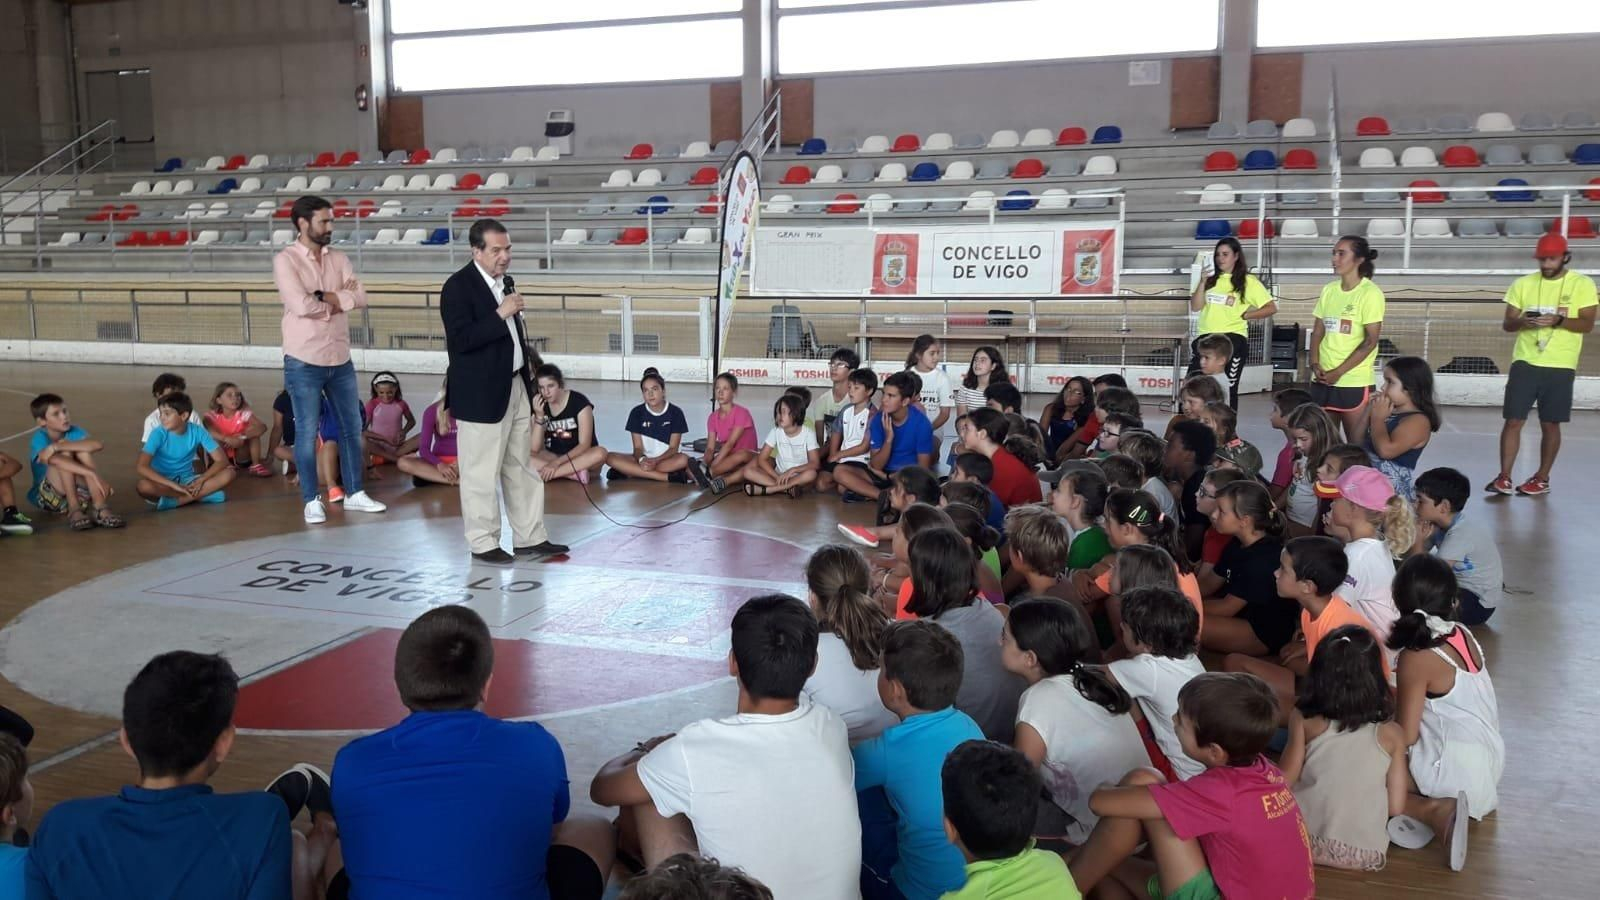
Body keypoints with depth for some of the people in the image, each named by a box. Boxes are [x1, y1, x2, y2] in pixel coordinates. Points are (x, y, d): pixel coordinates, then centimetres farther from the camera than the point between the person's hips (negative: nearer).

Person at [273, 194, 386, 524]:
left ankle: (354, 494, 25)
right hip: (303, 363, -6)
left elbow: (361, 297, -5)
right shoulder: (285, 260, -10)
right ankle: (312, 501, 15)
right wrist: (340, 298, -9)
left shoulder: (338, 258, 6)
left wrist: (324, 296, -18)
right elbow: (301, 306, -23)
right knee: (307, 433, 3)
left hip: (341, 360, 6)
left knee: (352, 428, 12)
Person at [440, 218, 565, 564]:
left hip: (516, 387, 8)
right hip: (481, 395, -8)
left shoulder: (504, 282, 13)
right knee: (482, 474, 0)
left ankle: (530, 537, 21)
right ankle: (483, 543, 12)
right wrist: (501, 313, -23)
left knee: (520, 470, 13)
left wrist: (527, 363, 16)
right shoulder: (458, 287, -12)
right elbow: (460, 339, -21)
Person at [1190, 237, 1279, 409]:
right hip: (1205, 337, 4)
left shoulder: (1248, 282, -1)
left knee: (1227, 389, 5)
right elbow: (1195, 307, 2)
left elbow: (1271, 308, -2)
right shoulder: (1211, 279, 10)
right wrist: (1203, 281, -6)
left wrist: (1244, 315, -6)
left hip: (1233, 338, -3)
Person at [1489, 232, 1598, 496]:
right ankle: (1504, 477, 3)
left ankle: (1542, 479, 17)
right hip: (1525, 362, 2)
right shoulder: (1522, 284, 6)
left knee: (1550, 424, 5)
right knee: (1513, 420, -2)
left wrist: (1559, 321, -24)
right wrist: (1522, 321, -18)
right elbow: (1507, 324, 5)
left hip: (1560, 366, -1)